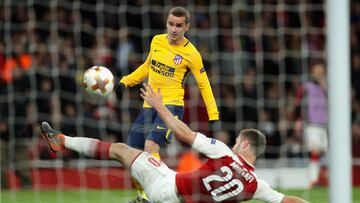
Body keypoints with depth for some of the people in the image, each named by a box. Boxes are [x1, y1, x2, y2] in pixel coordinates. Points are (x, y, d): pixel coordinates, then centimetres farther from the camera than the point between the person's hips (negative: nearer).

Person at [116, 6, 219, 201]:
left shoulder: (191, 54, -8)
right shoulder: (157, 41, 6)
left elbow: (204, 85, -1)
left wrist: (213, 116, -4)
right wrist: (125, 82, 14)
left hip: (171, 106, -6)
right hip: (148, 106, 6)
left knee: (151, 145, -27)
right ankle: (144, 196, 20)